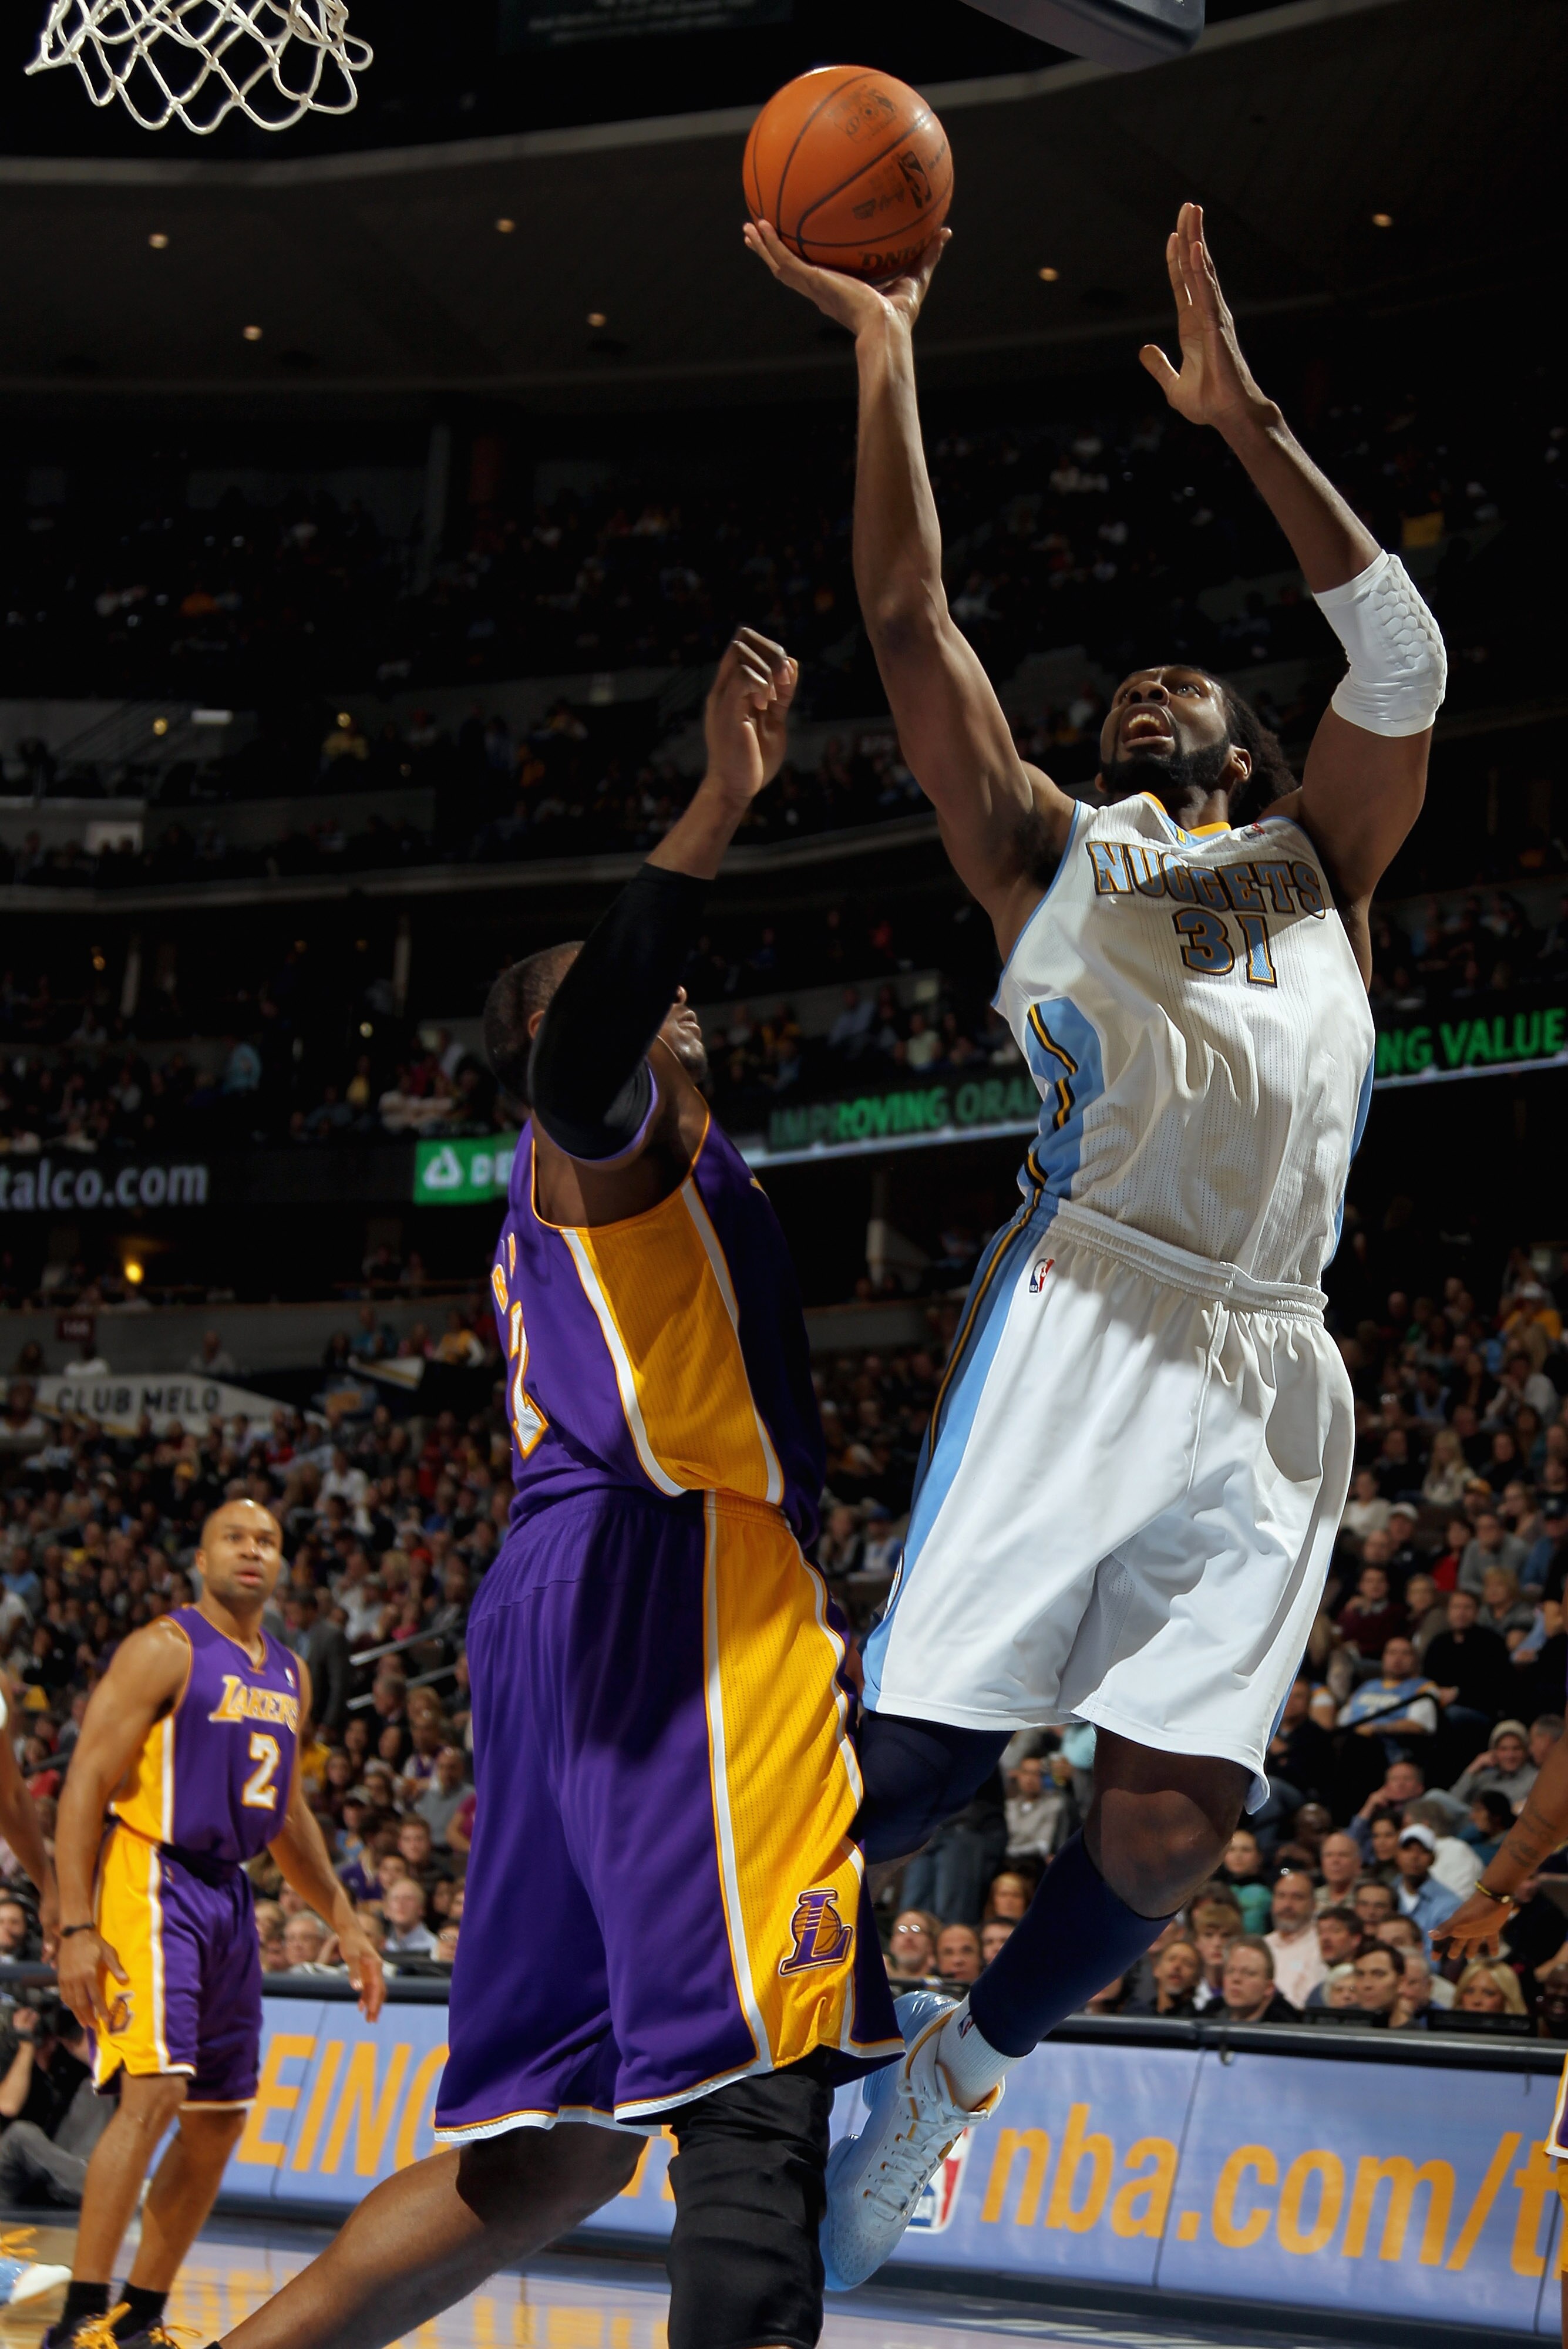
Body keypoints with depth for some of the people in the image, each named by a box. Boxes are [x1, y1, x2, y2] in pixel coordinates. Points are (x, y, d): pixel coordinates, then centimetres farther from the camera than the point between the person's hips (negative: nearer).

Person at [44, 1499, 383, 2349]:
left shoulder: (289, 1675, 15)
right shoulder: (164, 1651, -8)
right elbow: (86, 1784, -13)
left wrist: (345, 1924, 20)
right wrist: (76, 1928, -21)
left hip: (228, 1895, 8)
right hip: (151, 1884, -8)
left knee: (220, 2117, 9)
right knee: (154, 2091, -20)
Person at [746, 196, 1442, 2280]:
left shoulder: (1320, 871, 26)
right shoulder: (1053, 852, 21)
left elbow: (1406, 659, 14)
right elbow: (911, 621, 14)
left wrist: (1245, 416, 10)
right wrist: (886, 345, 13)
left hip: (1267, 1368, 2)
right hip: (1086, 1311, -2)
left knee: (1169, 1814, -9)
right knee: (922, 1751, -15)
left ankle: (954, 2081, 15)